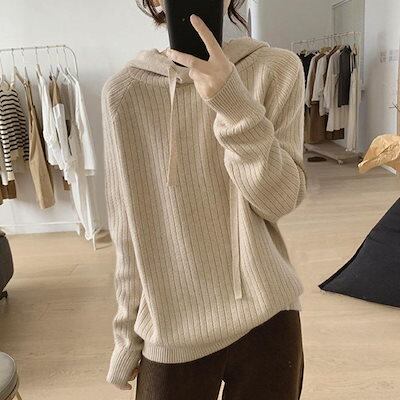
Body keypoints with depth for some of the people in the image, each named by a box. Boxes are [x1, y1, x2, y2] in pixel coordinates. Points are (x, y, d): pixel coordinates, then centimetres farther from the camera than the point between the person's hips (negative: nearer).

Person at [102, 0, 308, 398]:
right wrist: (128, 335, 6)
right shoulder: (123, 92, -5)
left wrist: (235, 104, -25)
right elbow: (128, 234, -1)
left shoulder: (277, 69, -5)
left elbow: (282, 199, -12)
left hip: (266, 319, 1)